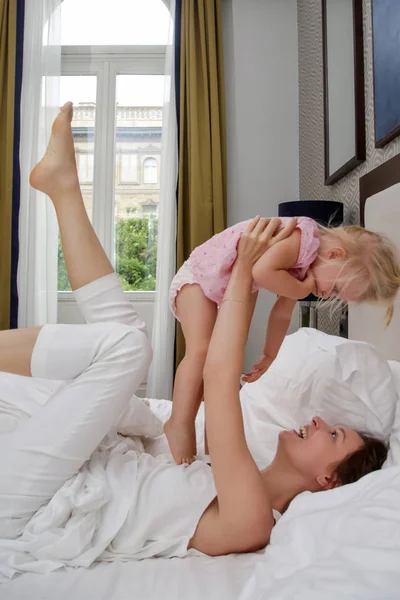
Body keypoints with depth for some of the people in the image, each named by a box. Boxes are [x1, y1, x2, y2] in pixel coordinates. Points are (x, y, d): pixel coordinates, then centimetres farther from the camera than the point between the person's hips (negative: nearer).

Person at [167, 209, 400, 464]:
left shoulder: (302, 270, -2)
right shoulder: (304, 238, -30)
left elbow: (282, 314, 8)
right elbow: (262, 272, -46)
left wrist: (269, 356, 14)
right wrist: (301, 290, -29)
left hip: (233, 292, 9)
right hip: (200, 276, -9)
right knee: (201, 350, -23)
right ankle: (180, 423, -14)